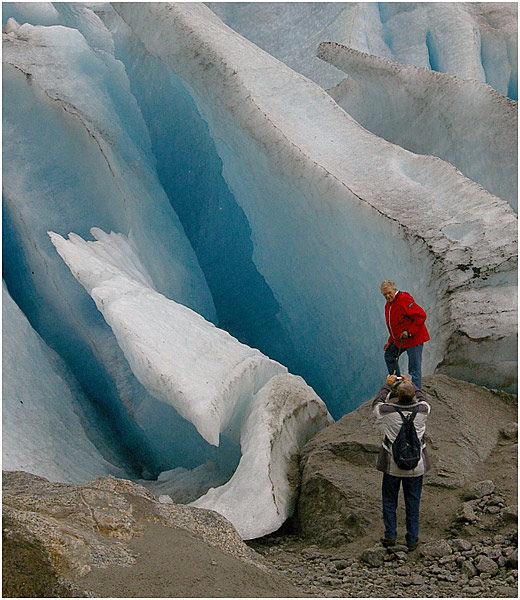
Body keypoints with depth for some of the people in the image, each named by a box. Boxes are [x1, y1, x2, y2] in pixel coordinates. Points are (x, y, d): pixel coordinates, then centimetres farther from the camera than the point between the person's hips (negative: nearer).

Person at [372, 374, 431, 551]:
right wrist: (410, 383, 23)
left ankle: (390, 536, 18)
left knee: (389, 500, 15)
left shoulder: (388, 411, -17)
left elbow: (377, 402, 6)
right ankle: (412, 541, 18)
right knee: (413, 502, 12)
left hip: (392, 464, -1)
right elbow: (422, 399, 12)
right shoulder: (422, 410, -13)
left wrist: (388, 384, 16)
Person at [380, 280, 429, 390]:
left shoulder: (404, 300, -19)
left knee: (414, 369, -10)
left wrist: (409, 331, -25)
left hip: (413, 339, -10)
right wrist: (390, 341, 17)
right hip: (400, 340, 10)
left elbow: (421, 316, -24)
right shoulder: (388, 305, 12)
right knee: (389, 356, 24)